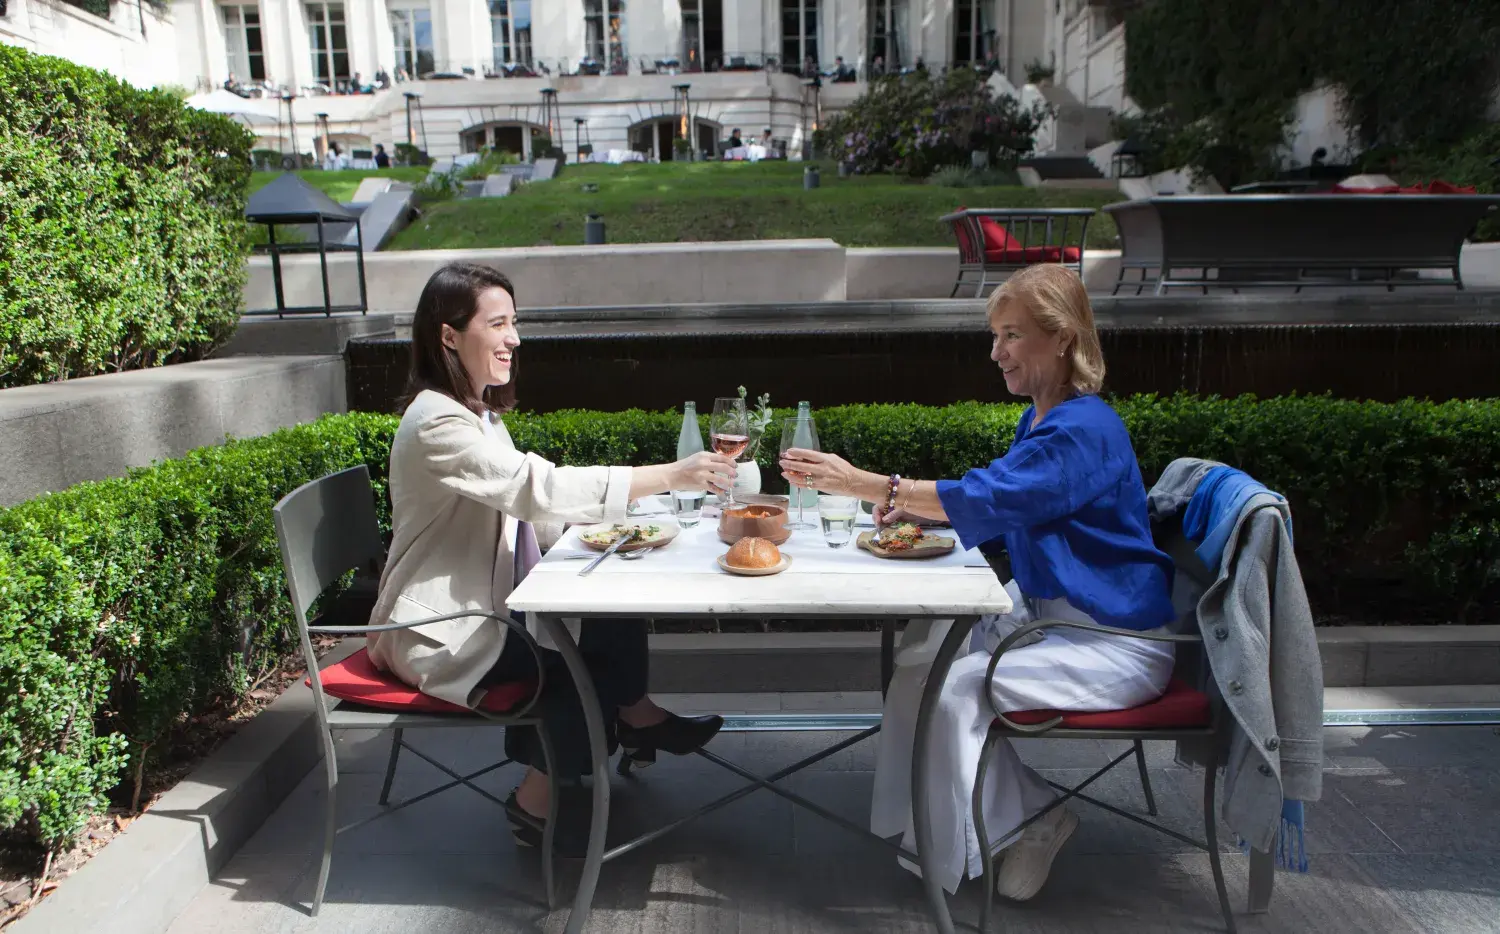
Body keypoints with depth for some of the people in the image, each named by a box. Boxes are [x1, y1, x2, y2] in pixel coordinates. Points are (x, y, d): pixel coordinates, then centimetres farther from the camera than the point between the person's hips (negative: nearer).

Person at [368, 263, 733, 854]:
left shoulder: (478, 414, 11)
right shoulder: (437, 424, -21)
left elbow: (527, 513, 11)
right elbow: (538, 486, -32)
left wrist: (599, 526, -8)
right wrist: (669, 477, -33)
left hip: (484, 610, 9)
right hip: (438, 635, -9)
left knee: (615, 619, -8)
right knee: (596, 653, -19)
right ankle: (638, 720, 10)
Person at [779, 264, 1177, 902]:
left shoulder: (1084, 430, -25)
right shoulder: (1040, 418, 7)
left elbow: (987, 500, -35)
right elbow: (1003, 504, 15)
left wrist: (860, 483, -37)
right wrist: (916, 506, -4)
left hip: (1116, 640, -10)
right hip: (1047, 608, 10)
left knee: (961, 688, -22)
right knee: (925, 644, 1)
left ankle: (1034, 821, 3)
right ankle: (929, 821, 11)